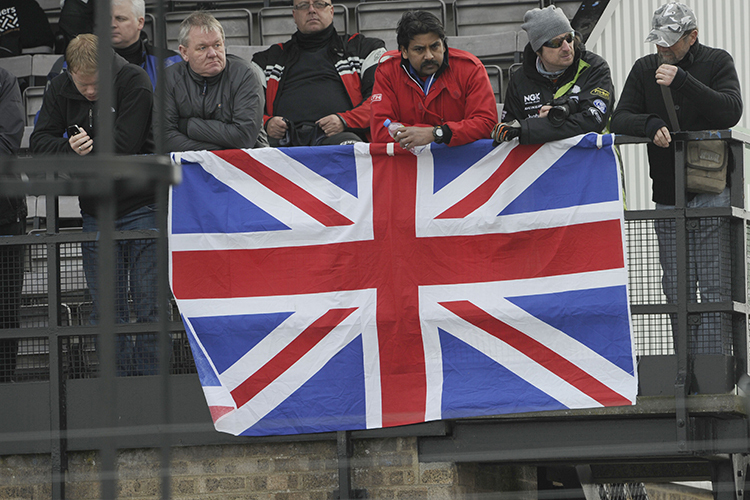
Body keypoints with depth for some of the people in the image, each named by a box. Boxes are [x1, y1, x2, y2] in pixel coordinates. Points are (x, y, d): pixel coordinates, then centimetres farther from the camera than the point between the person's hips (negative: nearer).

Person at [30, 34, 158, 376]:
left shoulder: (134, 84, -12)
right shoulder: (60, 89, 3)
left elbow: (123, 145, -20)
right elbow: (39, 141, -3)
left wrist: (83, 154, -11)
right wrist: (70, 149, -23)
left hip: (140, 207, -5)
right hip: (95, 213, 5)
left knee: (148, 305, -3)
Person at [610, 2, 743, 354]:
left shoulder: (717, 63, 0)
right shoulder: (645, 69, 9)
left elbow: (731, 111, -16)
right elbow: (619, 120, 2)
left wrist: (682, 81, -23)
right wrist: (651, 125, -20)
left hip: (712, 190, -3)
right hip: (667, 197, 4)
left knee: (714, 286, -7)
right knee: (677, 290, 3)